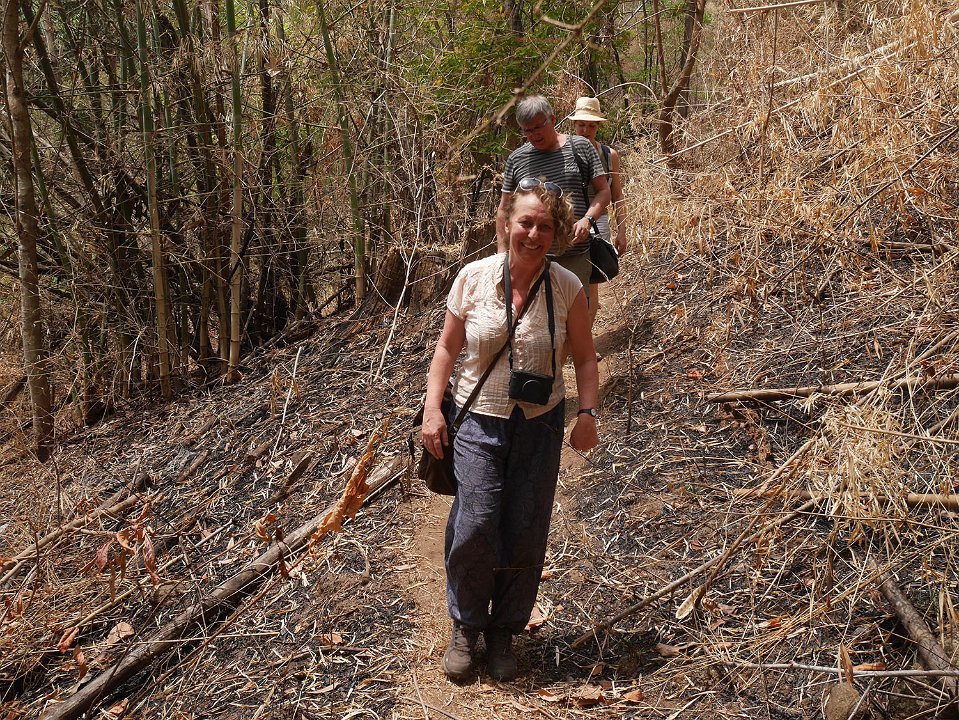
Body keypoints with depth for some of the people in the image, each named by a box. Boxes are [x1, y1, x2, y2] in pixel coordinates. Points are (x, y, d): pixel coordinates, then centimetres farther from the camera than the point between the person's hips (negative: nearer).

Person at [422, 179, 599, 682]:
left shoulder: (568, 288, -6)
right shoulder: (474, 277, -7)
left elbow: (584, 357, 4)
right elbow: (448, 346, 3)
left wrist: (587, 413, -9)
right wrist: (432, 408, -4)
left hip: (540, 424, 1)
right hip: (478, 420, -1)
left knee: (525, 536, 6)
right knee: (475, 527, -11)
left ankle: (504, 632, 29)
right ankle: (465, 626, 17)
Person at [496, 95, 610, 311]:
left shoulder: (580, 147, 5)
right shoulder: (516, 159, 8)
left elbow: (603, 191, 7)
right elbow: (504, 209, 12)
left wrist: (587, 219, -12)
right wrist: (502, 253, 5)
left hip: (575, 255, 0)